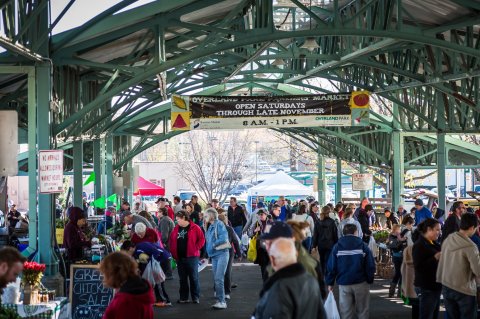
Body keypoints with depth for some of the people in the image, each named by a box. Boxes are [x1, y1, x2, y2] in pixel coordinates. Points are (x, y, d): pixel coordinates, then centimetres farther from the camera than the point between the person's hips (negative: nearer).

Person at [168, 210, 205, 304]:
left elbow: (202, 239, -6)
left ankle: (196, 297, 7)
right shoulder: (176, 228, 10)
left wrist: (195, 248, -10)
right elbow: (171, 240, 18)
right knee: (182, 278, 10)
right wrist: (173, 251, 7)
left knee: (193, 277, 0)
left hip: (191, 257, -5)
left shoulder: (194, 228, -6)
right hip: (179, 257, 5)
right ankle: (183, 297, 16)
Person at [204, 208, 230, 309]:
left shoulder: (219, 224, -8)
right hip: (214, 255, 8)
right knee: (216, 279, 7)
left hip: (222, 253, -8)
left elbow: (223, 238, -17)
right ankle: (219, 300, 11)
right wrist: (209, 249, 2)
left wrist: (214, 245, -8)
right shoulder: (209, 227, 15)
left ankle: (222, 302, -11)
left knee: (219, 279, -13)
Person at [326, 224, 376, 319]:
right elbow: (370, 266, -5)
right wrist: (369, 280, 8)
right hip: (361, 283, -1)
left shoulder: (337, 247, -1)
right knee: (362, 311, 11)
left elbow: (331, 267, -1)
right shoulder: (363, 246, -3)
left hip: (344, 284, 1)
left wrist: (330, 283, 8)